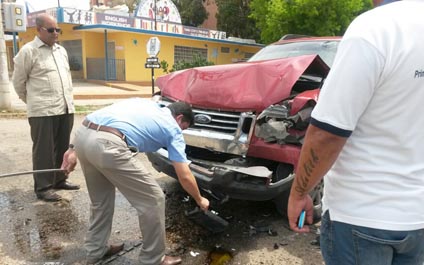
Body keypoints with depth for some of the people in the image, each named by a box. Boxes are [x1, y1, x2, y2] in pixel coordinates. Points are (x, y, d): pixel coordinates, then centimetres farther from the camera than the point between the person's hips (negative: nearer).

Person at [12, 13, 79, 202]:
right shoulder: (28, 51, -4)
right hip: (43, 111, -6)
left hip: (66, 109, 6)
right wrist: (33, 102, 12)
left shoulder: (61, 50, 16)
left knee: (62, 147, 12)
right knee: (43, 150, 0)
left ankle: (59, 180, 26)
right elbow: (18, 82, 3)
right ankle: (43, 187, 10)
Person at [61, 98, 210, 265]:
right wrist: (200, 200, 32)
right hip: (107, 145, -8)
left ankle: (96, 250, 42)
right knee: (153, 200, 8)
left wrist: (74, 149, 24)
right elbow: (184, 176, 15)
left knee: (101, 199, 29)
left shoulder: (144, 103, 31)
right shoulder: (173, 129, 15)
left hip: (82, 135, 8)